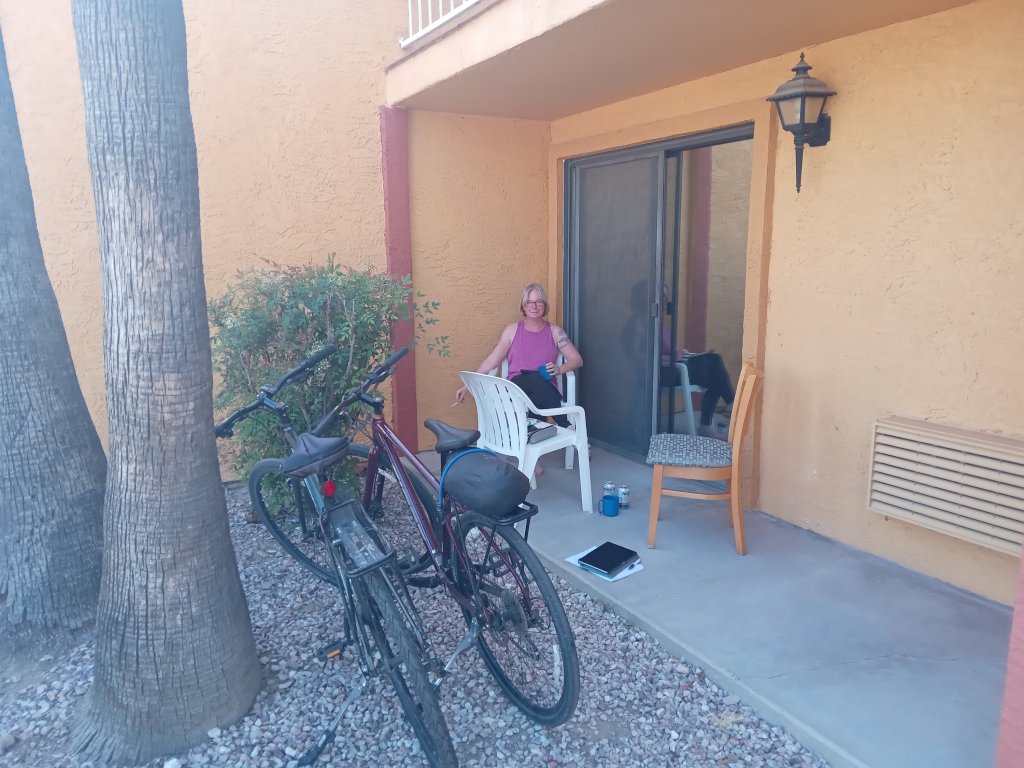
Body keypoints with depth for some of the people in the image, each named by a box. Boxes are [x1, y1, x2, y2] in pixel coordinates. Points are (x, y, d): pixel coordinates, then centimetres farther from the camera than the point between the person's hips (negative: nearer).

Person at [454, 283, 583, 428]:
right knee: (533, 377, -36)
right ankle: (566, 426, -29)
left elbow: (577, 359, 9)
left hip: (545, 390, 0)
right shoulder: (512, 330, 9)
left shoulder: (555, 331, 10)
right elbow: (491, 361, 9)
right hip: (516, 388, 0)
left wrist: (559, 369, -12)